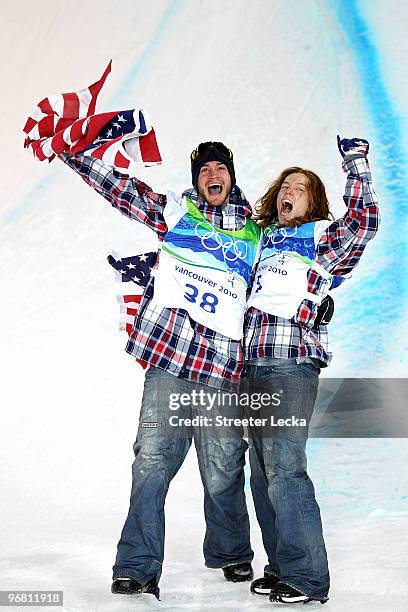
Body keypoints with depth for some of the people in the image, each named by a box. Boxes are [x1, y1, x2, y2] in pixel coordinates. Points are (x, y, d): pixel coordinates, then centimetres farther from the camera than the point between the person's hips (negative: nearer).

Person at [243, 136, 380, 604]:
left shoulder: (323, 237, 7)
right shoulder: (262, 241, 23)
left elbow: (363, 222, -11)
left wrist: (356, 164, -9)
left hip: (292, 364, -6)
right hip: (253, 366, 6)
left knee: (284, 468, -12)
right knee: (262, 471, 7)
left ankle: (307, 577, -4)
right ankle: (281, 567, 17)